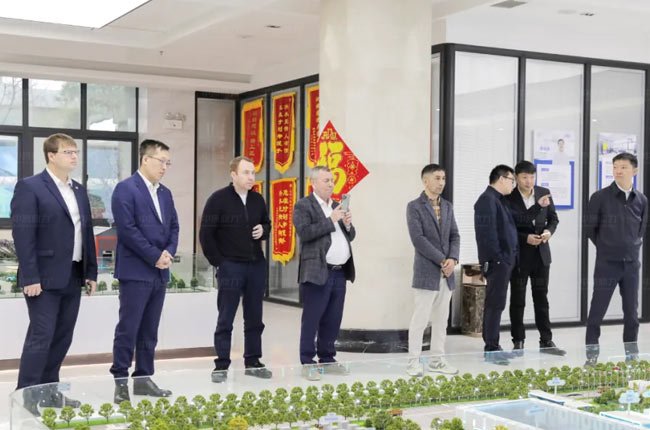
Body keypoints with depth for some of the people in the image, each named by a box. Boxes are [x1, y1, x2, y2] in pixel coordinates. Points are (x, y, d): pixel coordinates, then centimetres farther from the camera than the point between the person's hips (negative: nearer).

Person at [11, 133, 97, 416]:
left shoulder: (79, 190, 15)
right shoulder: (29, 187, -8)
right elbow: (23, 235, -14)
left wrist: (91, 272, 11)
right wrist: (30, 277, -19)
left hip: (73, 277, 7)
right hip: (45, 277, -7)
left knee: (63, 337, 10)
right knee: (41, 336, -6)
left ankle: (49, 392, 20)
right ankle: (27, 396, 3)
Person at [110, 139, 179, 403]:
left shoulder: (165, 193, 16)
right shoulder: (125, 189, -8)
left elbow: (173, 226, 16)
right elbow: (127, 229, -16)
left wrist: (168, 253, -3)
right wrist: (155, 256, -14)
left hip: (159, 272, 7)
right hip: (135, 270, -7)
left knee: (149, 330, 11)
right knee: (128, 329, -4)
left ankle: (143, 378, 17)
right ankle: (120, 381, 3)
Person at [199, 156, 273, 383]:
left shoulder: (258, 200, 8)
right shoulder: (218, 199, -8)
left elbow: (267, 223, 23)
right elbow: (206, 234, -8)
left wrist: (263, 230, -1)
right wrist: (218, 262, -9)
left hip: (257, 265, 6)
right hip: (230, 266, -5)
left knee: (254, 318, 11)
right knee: (225, 319, 1)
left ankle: (253, 362, 21)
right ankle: (221, 366, 7)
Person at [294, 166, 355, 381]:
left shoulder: (337, 206, 19)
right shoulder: (303, 206, -2)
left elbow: (350, 237, 21)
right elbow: (304, 233, -17)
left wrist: (347, 225, -1)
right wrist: (331, 220, -16)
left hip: (339, 273, 7)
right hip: (317, 272, -7)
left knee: (333, 320, 11)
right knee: (311, 320, -1)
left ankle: (327, 360, 21)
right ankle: (308, 363, 5)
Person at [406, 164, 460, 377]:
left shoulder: (447, 206, 14)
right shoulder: (414, 206, -6)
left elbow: (454, 236, 11)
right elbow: (418, 238, -14)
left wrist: (452, 259, -7)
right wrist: (441, 260, -15)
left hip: (446, 272, 6)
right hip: (426, 272, -6)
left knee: (441, 319, 10)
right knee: (420, 318, -4)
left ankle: (437, 360, 17)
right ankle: (414, 362, 4)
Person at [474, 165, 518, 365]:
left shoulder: (498, 200, 20)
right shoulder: (487, 200, -13)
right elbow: (487, 232, -20)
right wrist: (496, 257, -21)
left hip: (504, 260, 10)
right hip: (497, 260, -10)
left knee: (495, 303, 13)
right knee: (495, 304, -8)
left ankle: (492, 347, 19)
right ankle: (491, 348, -5)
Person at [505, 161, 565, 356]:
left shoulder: (544, 193, 3)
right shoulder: (508, 198, -9)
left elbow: (553, 218, 10)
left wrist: (549, 231, -9)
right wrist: (526, 238, -24)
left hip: (541, 253, 3)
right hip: (519, 254, -3)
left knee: (541, 298, 9)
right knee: (517, 300, 6)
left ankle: (546, 341, 15)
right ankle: (518, 342, 13)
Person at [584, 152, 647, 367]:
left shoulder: (641, 200, 4)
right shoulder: (600, 197, -7)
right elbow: (590, 227, 2)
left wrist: (634, 245, 11)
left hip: (631, 263, 3)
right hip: (606, 263, -3)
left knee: (631, 311, 9)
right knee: (597, 310, -1)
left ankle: (632, 355, 20)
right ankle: (592, 355, 6)